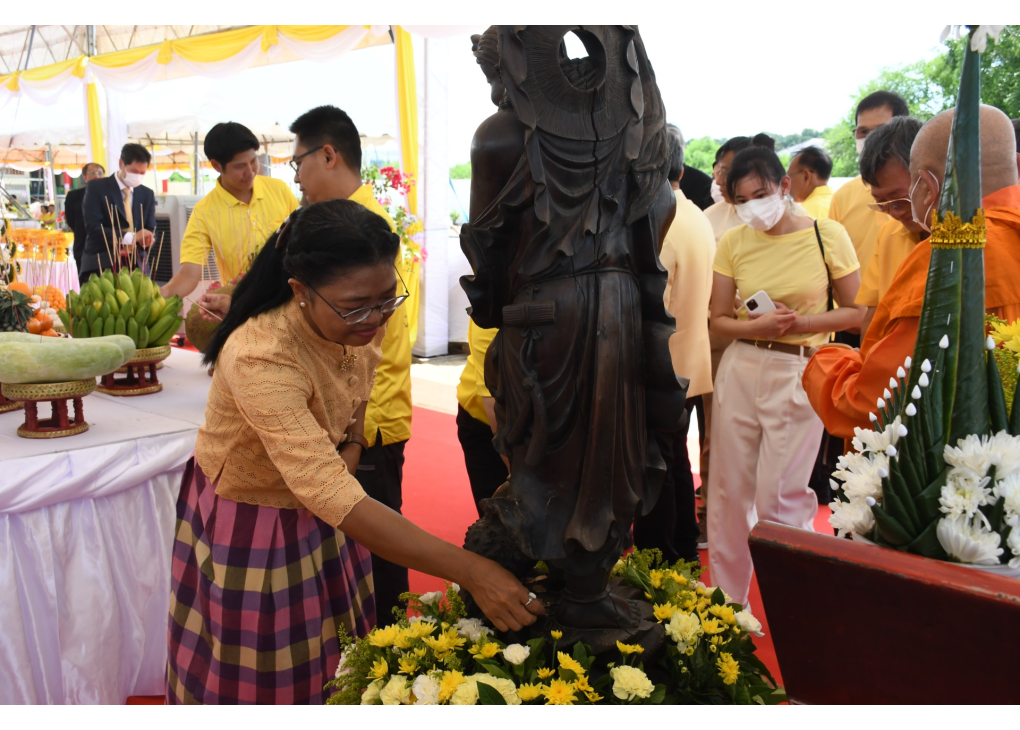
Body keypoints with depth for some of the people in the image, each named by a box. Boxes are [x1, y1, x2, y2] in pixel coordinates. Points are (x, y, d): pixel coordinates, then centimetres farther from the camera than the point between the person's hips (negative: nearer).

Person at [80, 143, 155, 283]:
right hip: (100, 265, -3)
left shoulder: (147, 194, 13)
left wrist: (144, 240, -14)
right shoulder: (96, 187, 0)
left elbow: (150, 233, 11)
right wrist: (130, 237, -23)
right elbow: (92, 228, -12)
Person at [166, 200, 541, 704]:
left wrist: (353, 445, -12)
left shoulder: (366, 321, -16)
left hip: (316, 508, 6)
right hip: (247, 524, -5)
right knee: (265, 679, 11)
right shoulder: (260, 359, -38)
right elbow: (334, 498, -44)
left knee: (335, 665, 18)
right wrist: (470, 572, -46)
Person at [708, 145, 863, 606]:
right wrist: (757, 327, -15)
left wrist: (802, 323, -15)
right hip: (741, 369, 3)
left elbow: (855, 312, 0)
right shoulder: (732, 243, 1)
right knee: (730, 486, 9)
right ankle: (727, 597, 27)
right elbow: (719, 319, 5)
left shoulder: (828, 236, -5)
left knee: (779, 495, 0)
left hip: (800, 373, -3)